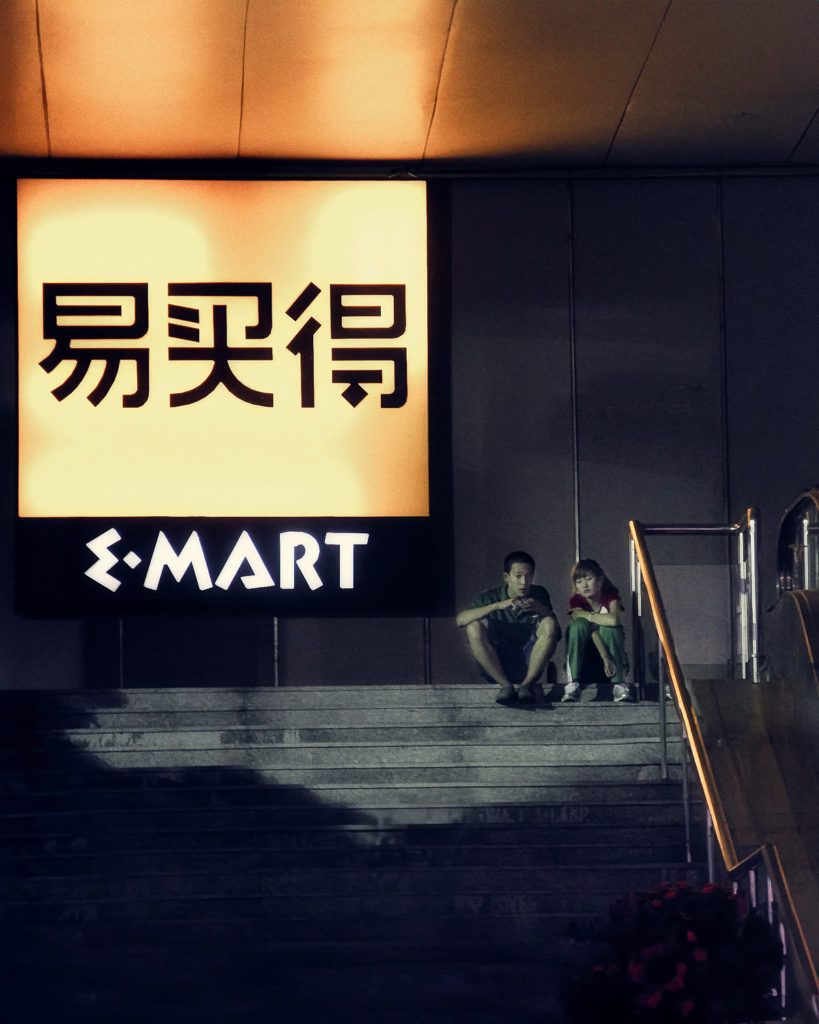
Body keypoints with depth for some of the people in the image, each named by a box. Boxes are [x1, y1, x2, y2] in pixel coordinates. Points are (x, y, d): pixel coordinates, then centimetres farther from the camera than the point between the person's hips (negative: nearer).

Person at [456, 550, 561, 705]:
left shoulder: (539, 595, 6)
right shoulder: (491, 597, 0)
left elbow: (553, 631, -7)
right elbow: (460, 620, -17)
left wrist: (541, 609, -26)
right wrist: (498, 606, -27)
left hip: (528, 666, 0)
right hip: (494, 666, 0)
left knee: (550, 624, -21)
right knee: (475, 626, -24)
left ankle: (527, 684, -23)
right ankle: (505, 685, -26)